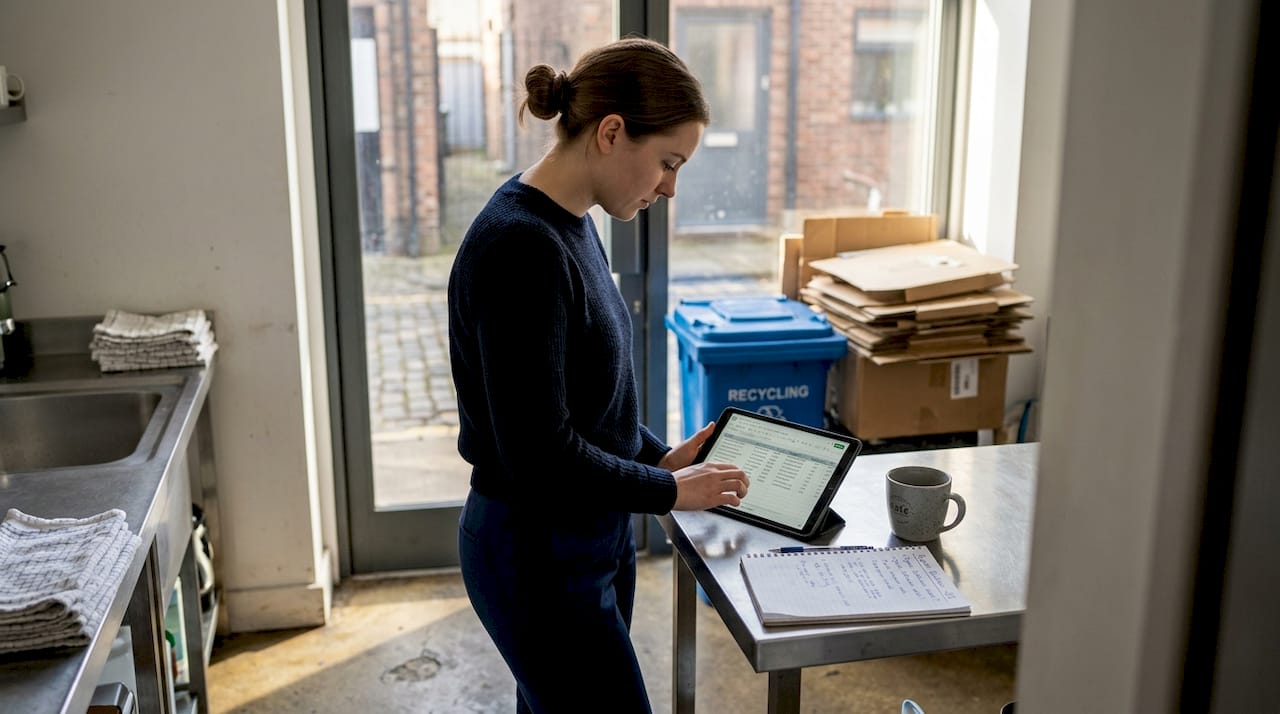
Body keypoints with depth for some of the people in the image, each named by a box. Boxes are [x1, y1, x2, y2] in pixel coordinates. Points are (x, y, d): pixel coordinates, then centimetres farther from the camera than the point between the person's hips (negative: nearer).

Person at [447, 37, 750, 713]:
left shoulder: (570, 225, 5)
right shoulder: (520, 247, -25)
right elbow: (539, 452, -25)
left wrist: (659, 455, 5)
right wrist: (669, 490, -12)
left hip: (590, 538, 9)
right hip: (539, 560, -9)